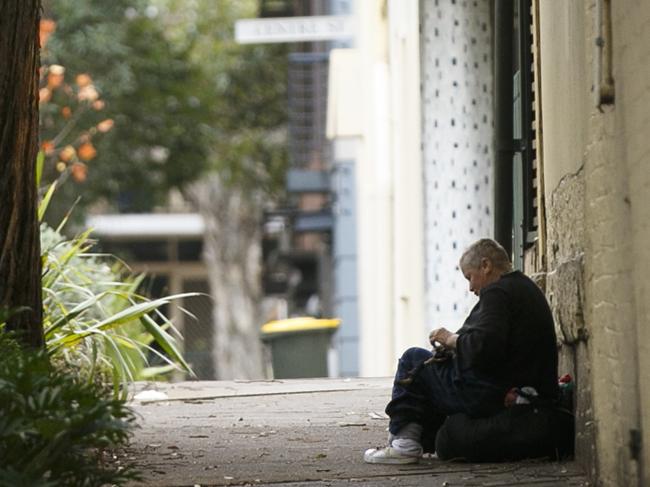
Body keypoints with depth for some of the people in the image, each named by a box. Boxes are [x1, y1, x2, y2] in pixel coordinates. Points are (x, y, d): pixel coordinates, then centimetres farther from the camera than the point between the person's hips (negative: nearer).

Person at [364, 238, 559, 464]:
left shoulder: (497, 292, -16)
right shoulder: (527, 288, 15)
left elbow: (482, 348, -28)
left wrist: (451, 339, -10)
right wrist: (455, 346, 12)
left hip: (488, 397, -10)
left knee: (413, 359, 7)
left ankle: (403, 442, 6)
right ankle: (428, 441, 27)